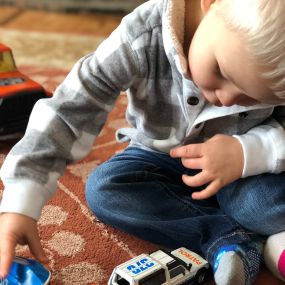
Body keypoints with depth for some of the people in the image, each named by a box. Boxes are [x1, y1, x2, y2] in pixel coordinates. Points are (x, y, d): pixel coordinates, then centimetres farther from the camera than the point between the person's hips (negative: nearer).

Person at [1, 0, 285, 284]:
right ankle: (235, 237, -23)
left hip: (248, 170, -1)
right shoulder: (145, 35, -33)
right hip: (159, 159, 2)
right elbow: (69, 111, -34)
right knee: (102, 190, -27)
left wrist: (248, 153, -35)